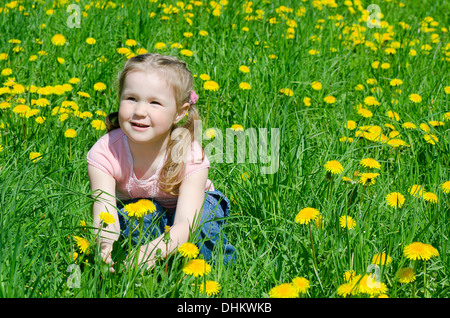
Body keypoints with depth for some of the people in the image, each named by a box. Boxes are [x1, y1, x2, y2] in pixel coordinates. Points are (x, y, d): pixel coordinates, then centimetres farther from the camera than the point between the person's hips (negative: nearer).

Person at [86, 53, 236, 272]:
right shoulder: (104, 154, -28)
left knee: (205, 208, -33)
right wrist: (106, 250, -63)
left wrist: (152, 251, -65)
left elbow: (186, 225, -42)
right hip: (132, 211, 0)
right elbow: (105, 219, -37)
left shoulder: (189, 156, -31)